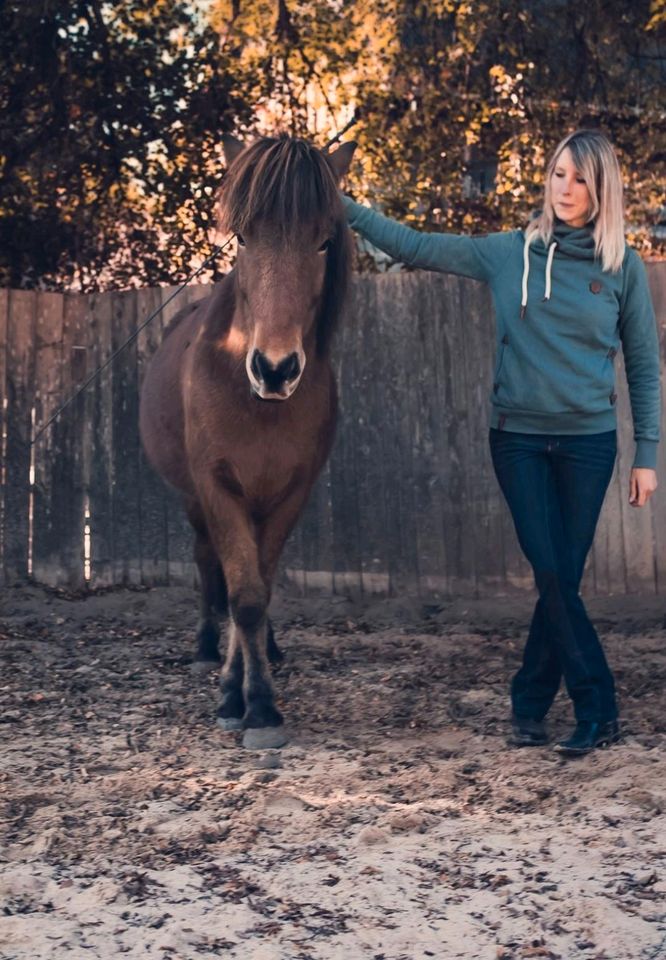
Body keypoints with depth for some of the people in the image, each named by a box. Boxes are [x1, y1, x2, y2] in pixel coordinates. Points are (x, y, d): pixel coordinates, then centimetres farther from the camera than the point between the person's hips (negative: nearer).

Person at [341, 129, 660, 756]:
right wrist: (342, 207, -4)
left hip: (588, 442, 0)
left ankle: (529, 703, 18)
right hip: (519, 439, 0)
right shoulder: (508, 254, 1)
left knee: (563, 579, 3)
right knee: (551, 577, -4)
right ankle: (598, 710, 6)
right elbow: (414, 247, 2)